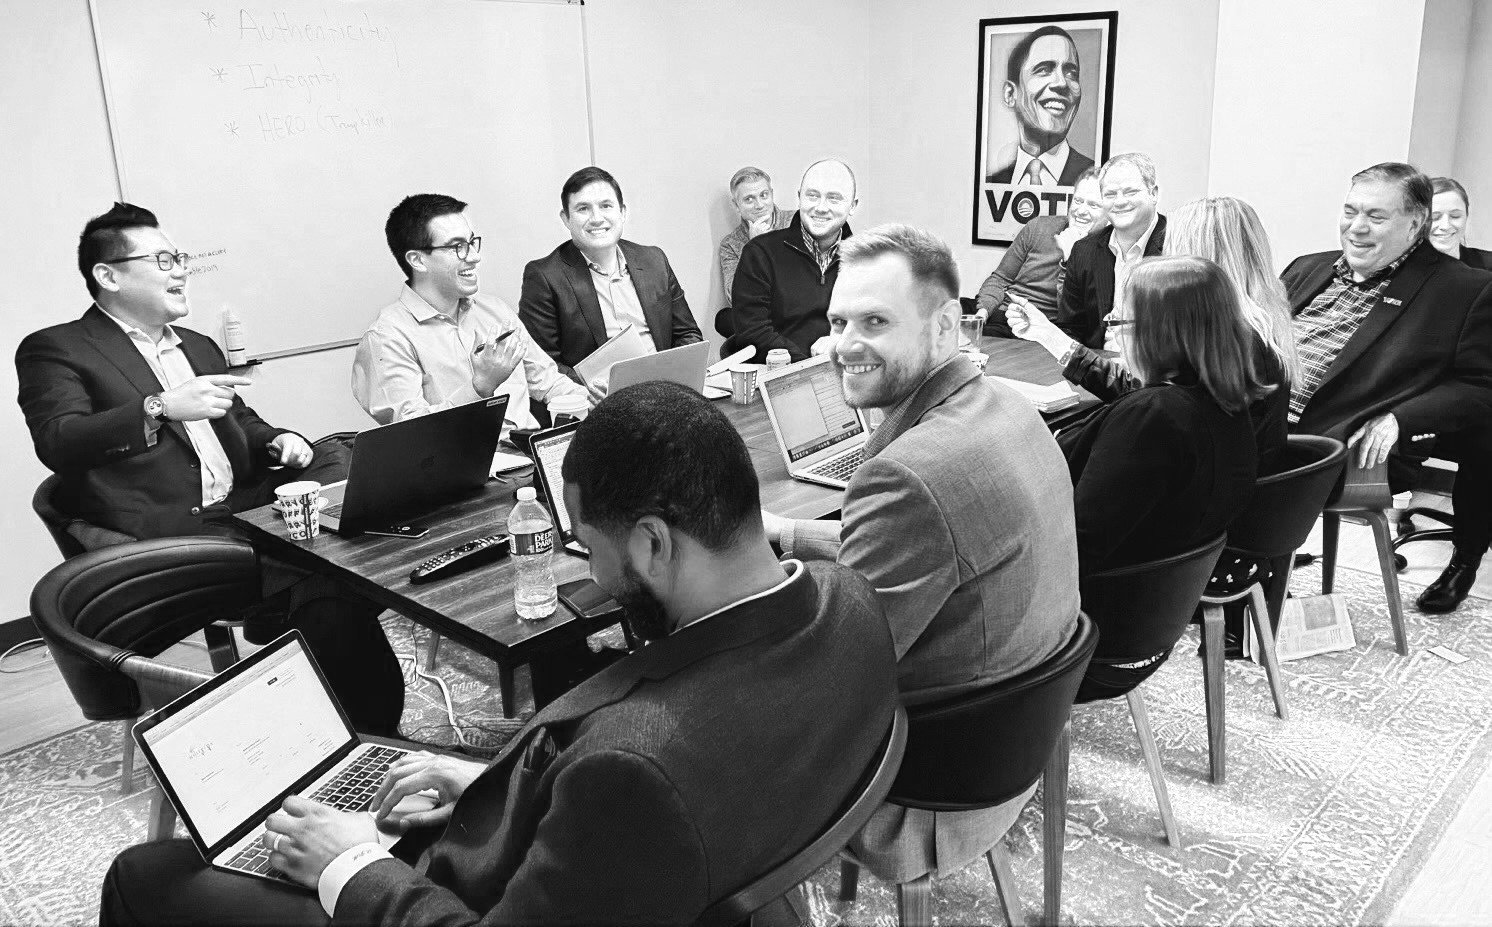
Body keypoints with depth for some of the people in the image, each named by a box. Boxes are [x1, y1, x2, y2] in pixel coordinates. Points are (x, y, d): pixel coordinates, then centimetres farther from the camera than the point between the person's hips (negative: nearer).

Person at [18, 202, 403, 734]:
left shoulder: (199, 347, 28)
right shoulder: (54, 349, 5)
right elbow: (57, 444, -10)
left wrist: (276, 441, 9)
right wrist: (159, 407, -24)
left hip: (247, 508, 7)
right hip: (173, 531, -7)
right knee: (321, 581, -31)